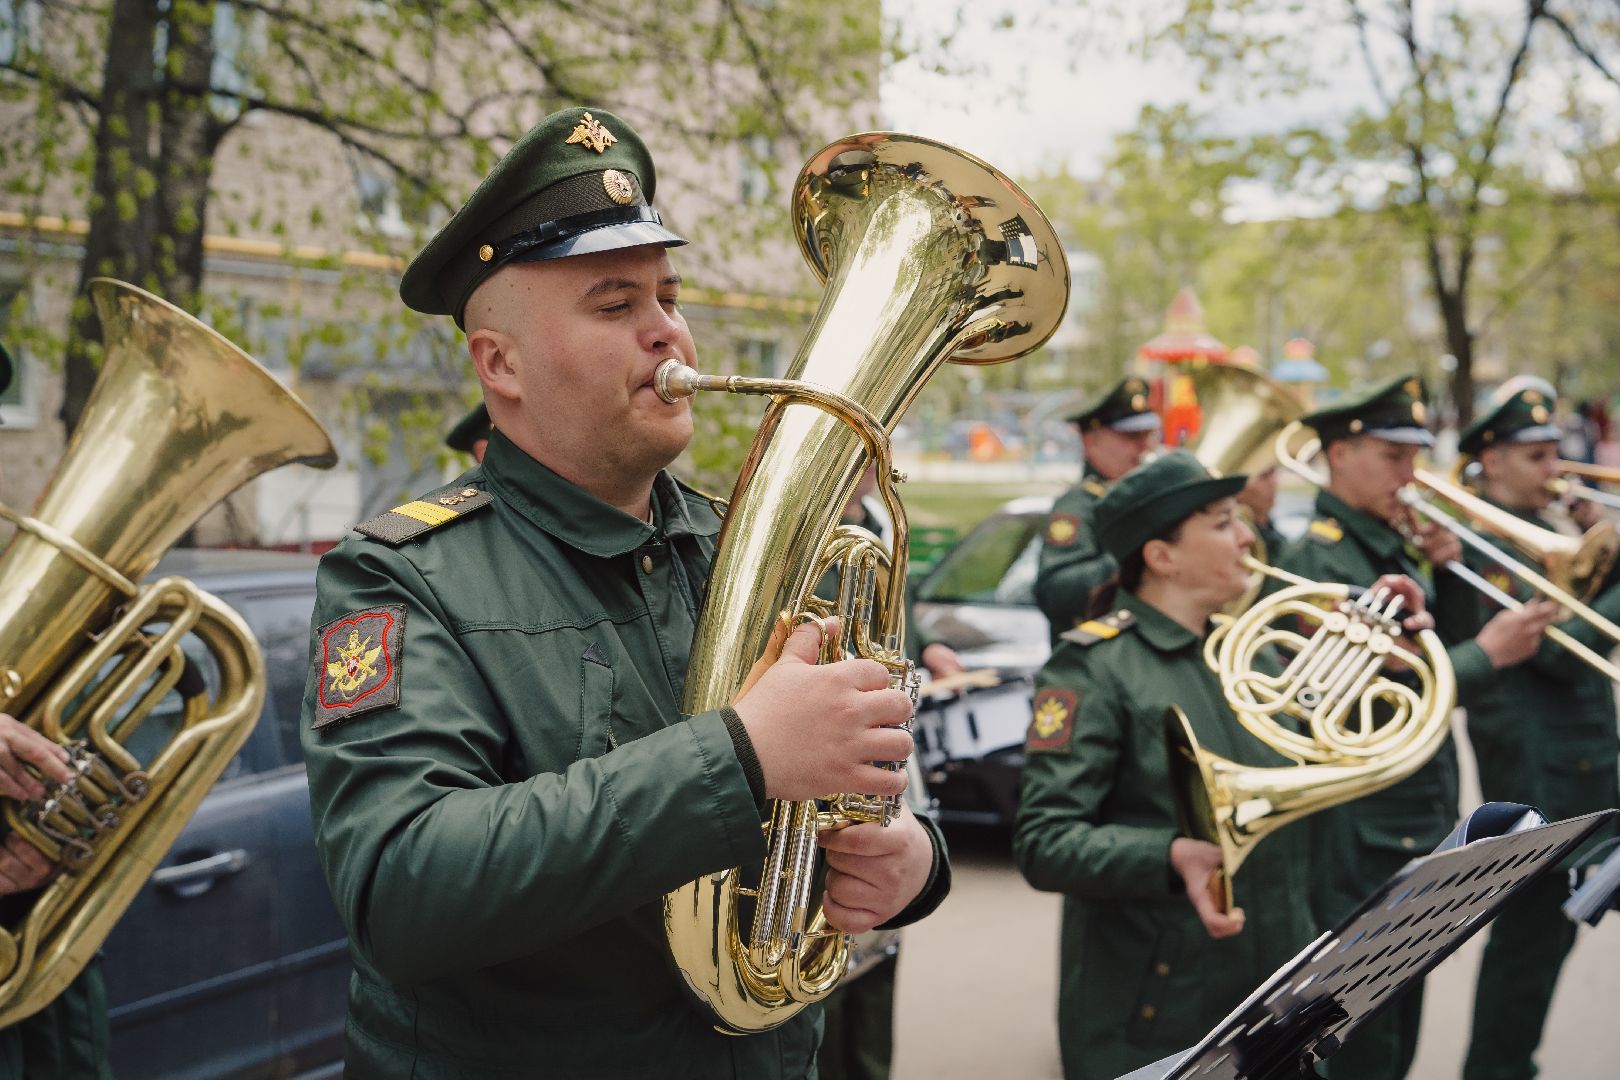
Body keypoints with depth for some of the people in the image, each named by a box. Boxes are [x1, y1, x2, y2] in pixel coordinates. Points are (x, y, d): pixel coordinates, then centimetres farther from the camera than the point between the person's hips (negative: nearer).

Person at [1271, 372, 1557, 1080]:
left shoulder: (1395, 548, 11)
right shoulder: (1316, 563, -16)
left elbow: (1446, 647, 11)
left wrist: (1449, 571, -4)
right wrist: (1486, 656, -22)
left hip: (1422, 829, 9)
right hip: (1358, 841, -9)